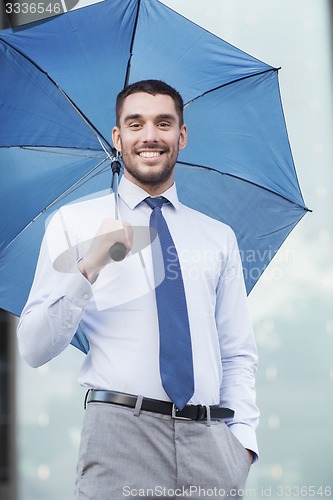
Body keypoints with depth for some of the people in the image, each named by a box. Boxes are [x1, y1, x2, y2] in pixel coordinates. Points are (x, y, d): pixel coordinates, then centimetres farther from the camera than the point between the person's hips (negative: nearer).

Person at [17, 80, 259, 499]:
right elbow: (33, 350, 1)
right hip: (122, 429, -2)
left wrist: (243, 437, 1)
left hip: (210, 440, 3)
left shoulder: (219, 238, 17)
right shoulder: (74, 223, 8)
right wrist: (89, 268, -11)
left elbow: (239, 354, 15)